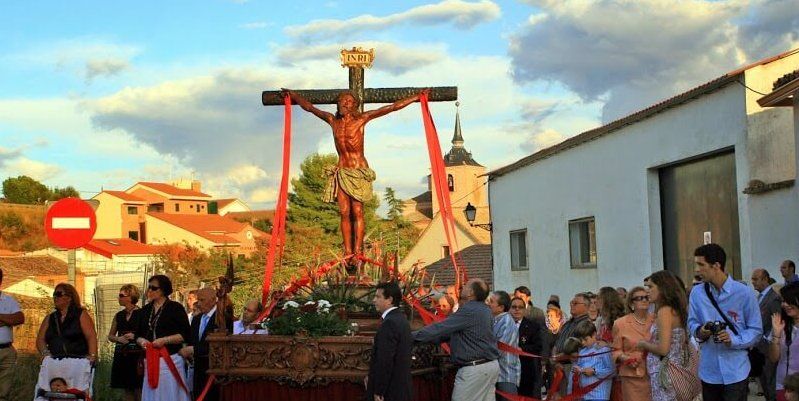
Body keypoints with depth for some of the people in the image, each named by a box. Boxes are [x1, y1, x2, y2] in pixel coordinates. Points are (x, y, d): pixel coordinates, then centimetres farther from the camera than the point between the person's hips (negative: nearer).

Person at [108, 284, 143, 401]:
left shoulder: (141, 314, -4)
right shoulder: (118, 316, 13)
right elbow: (110, 336, 18)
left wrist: (135, 336, -16)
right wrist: (119, 339, -2)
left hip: (137, 354, -5)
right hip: (121, 355, 6)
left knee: (138, 389, -8)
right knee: (127, 390, 7)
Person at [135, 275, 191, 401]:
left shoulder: (175, 308, -2)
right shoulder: (145, 310, 14)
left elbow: (185, 335, -7)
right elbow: (138, 335, 18)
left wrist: (164, 340, -16)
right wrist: (141, 341, -4)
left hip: (170, 360, -5)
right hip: (150, 361, 5)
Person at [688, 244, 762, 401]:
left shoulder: (743, 293, -8)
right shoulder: (697, 293, 1)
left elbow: (756, 330, -4)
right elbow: (692, 323, 11)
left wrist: (733, 340, -20)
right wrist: (699, 331, -12)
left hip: (735, 371, -3)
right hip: (708, 370, 3)